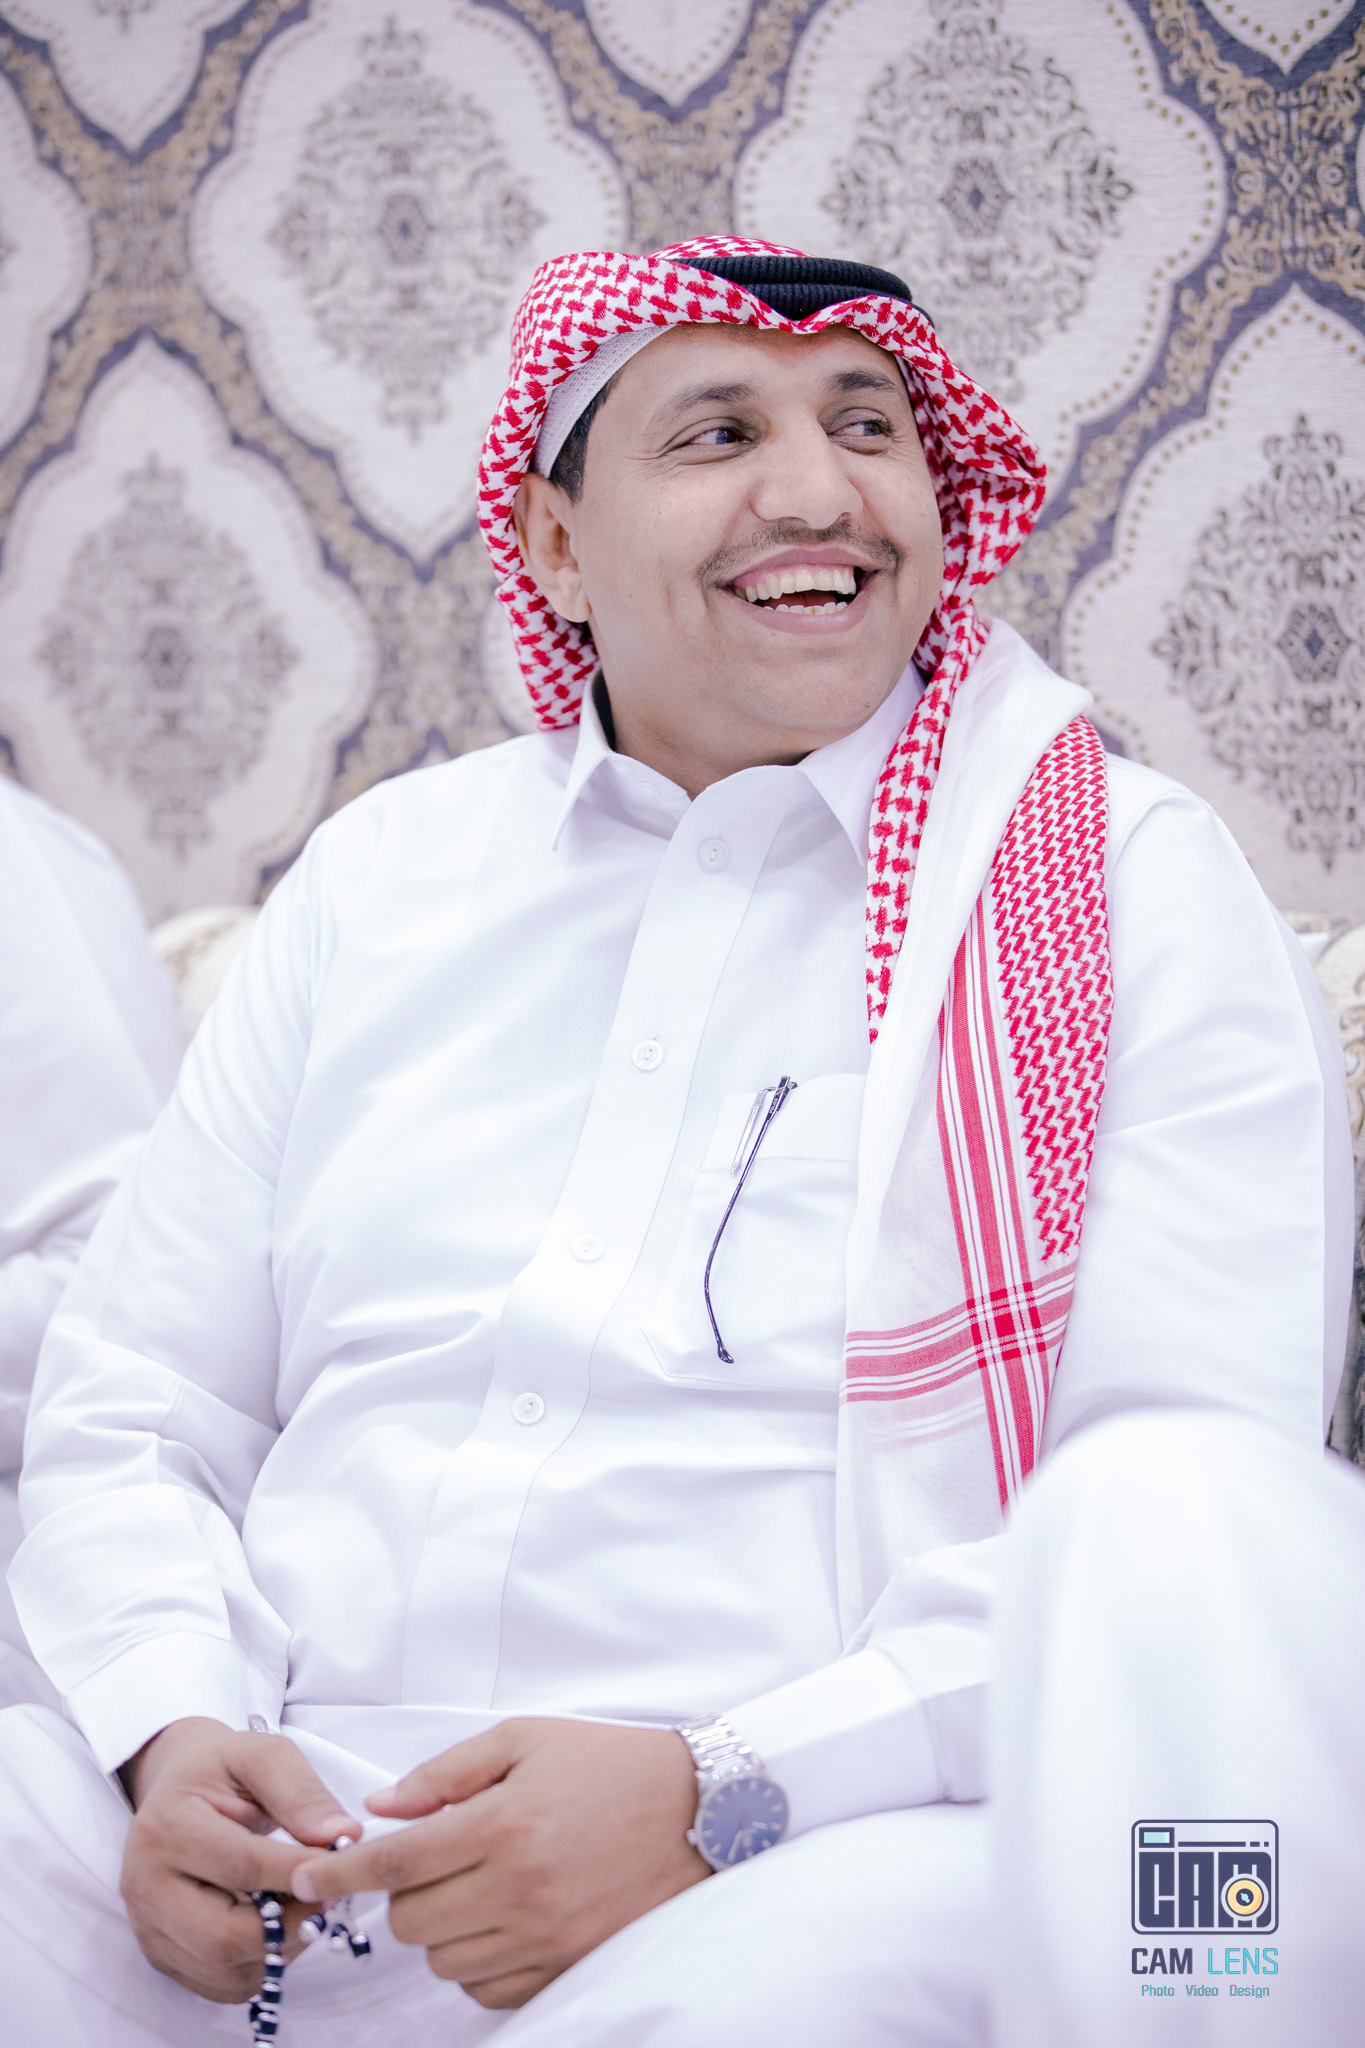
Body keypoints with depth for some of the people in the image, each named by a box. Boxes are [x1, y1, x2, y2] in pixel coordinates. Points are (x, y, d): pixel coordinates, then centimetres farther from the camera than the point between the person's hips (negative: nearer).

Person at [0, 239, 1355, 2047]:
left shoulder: (1135, 888, 5)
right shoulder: (381, 872, 17)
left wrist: (725, 1795, -19)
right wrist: (172, 1730, -5)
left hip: (815, 1851, -4)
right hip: (288, 1821, 5)